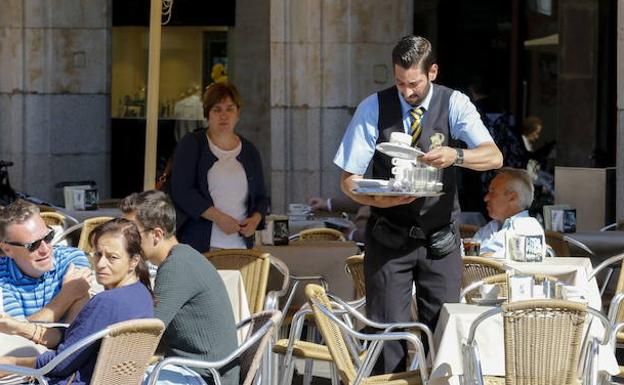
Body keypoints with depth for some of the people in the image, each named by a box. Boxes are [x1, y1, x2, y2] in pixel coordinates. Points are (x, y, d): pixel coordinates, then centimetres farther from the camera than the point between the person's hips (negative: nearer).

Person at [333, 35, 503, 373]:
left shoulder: (454, 104, -5)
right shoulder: (374, 108, -5)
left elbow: (494, 157, -16)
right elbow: (348, 178, -3)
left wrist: (456, 156, -37)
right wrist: (377, 199, -25)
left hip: (440, 239, 0)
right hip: (389, 238, 0)